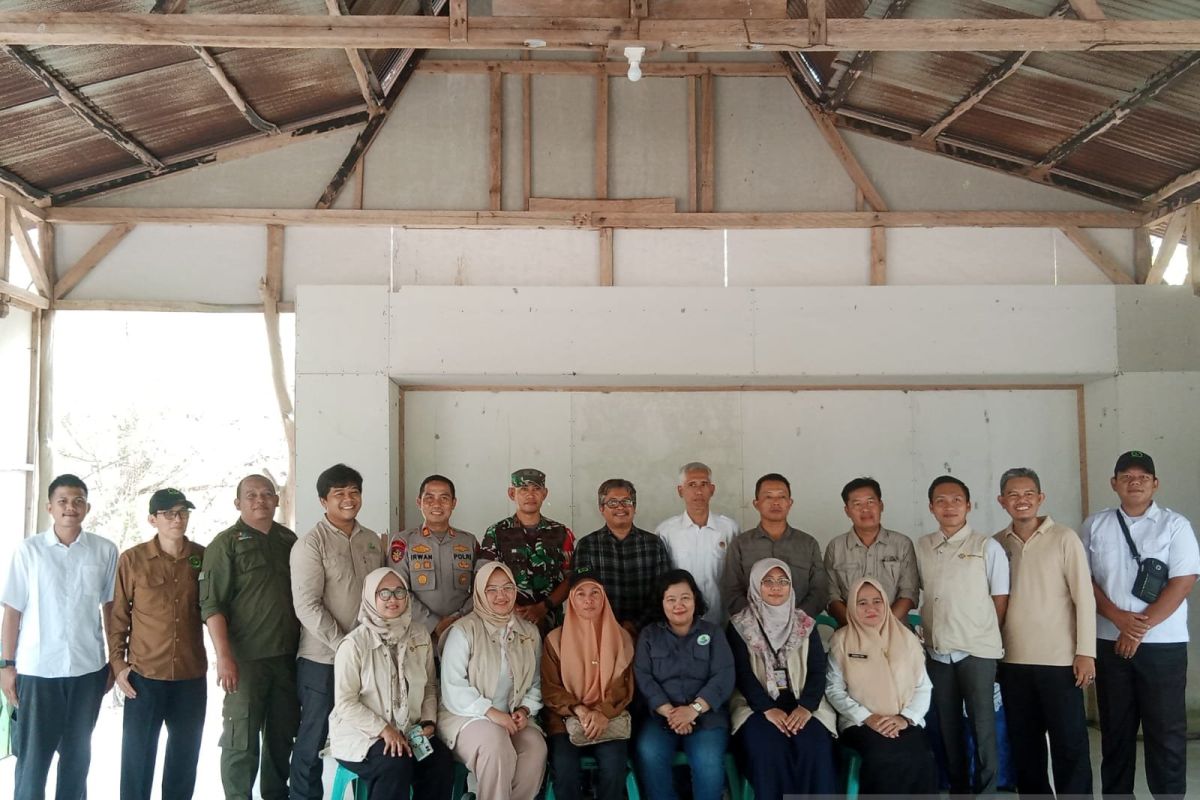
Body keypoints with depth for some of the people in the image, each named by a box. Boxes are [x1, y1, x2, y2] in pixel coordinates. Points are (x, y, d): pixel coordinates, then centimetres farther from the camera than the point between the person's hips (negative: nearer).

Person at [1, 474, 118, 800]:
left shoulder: (105, 551, 1)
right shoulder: (29, 550, -3)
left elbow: (111, 608, 8)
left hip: (88, 667, 2)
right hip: (36, 669, -1)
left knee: (77, 754, 12)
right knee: (32, 757, 5)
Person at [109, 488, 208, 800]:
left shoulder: (204, 558, 2)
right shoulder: (132, 559, -4)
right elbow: (118, 615, 0)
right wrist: (118, 663, -4)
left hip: (191, 676, 2)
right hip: (144, 675, -2)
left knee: (185, 756, 13)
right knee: (138, 755, 5)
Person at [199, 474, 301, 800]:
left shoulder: (289, 540, 11)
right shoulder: (226, 543, -4)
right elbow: (212, 604, -10)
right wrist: (224, 656, -18)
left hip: (287, 656, 5)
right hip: (245, 658, -5)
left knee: (283, 736, 13)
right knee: (241, 740, -1)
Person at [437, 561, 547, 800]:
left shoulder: (529, 632, 10)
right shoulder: (464, 630, -7)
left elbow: (535, 684, 13)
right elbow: (453, 687, -13)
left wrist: (524, 711, -7)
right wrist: (492, 713, -20)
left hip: (511, 718, 4)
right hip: (466, 715, -4)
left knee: (536, 747, -27)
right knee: (495, 743, -35)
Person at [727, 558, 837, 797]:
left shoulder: (805, 624, 13)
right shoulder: (740, 626, 6)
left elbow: (817, 670, 5)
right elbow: (742, 673, -4)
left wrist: (806, 707, -14)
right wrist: (767, 709, -18)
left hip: (801, 703, 2)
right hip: (757, 704, -2)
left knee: (815, 745, -29)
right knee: (766, 748, -33)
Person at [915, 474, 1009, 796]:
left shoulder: (987, 547, -4)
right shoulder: (921, 547, 5)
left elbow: (1001, 600, 0)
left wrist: (983, 634, 3)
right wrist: (941, 629, 8)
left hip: (977, 650, -3)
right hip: (937, 651, 4)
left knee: (983, 726, 0)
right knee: (948, 727, 11)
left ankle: (985, 791, 10)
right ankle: (958, 788, 23)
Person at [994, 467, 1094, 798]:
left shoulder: (1064, 538, -4)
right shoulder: (996, 544, 6)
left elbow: (1084, 597, -6)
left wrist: (1086, 652, -10)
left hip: (1060, 660, -4)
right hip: (1013, 661, 4)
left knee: (1069, 743, 2)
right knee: (1024, 744, 12)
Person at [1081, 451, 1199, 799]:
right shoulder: (1094, 525, 7)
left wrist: (1141, 628, -13)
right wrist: (1119, 618, -11)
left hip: (1163, 644, -2)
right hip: (1110, 643, 2)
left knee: (1166, 732, 1)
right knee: (1115, 729, 10)